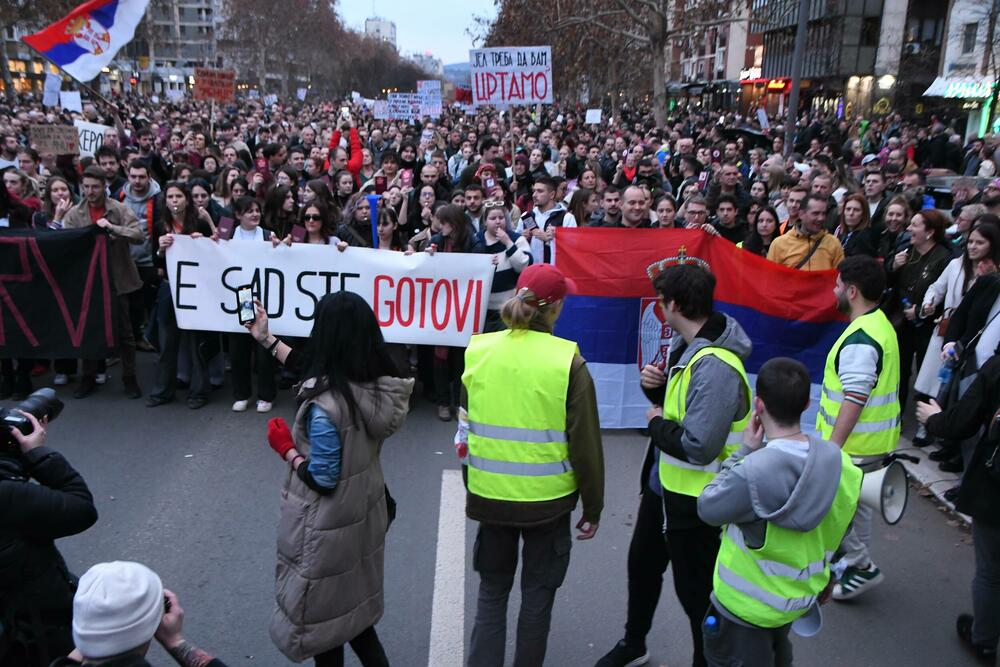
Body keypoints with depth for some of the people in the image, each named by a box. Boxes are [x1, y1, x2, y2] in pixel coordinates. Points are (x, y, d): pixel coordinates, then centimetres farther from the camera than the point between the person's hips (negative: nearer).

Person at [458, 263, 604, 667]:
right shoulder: (568, 362, -16)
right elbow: (585, 444, -11)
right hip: (548, 498, -2)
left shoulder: (478, 352, -6)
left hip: (490, 495, 3)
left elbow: (465, 432, 4)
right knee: (537, 593, 19)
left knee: (492, 589, 20)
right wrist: (593, 507, 2)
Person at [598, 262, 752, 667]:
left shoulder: (715, 365, -30)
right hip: (663, 484, 10)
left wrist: (656, 424, -17)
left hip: (696, 498, -10)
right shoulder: (686, 345, 0)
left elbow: (699, 446, -34)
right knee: (642, 562, 26)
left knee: (695, 589, 11)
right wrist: (655, 386, -8)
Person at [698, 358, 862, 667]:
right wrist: (824, 577, 19)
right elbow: (836, 532, 2)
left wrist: (744, 451, -15)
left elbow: (708, 508, -17)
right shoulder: (838, 461, -12)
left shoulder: (753, 472, -35)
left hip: (746, 606, -6)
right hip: (800, 597, 6)